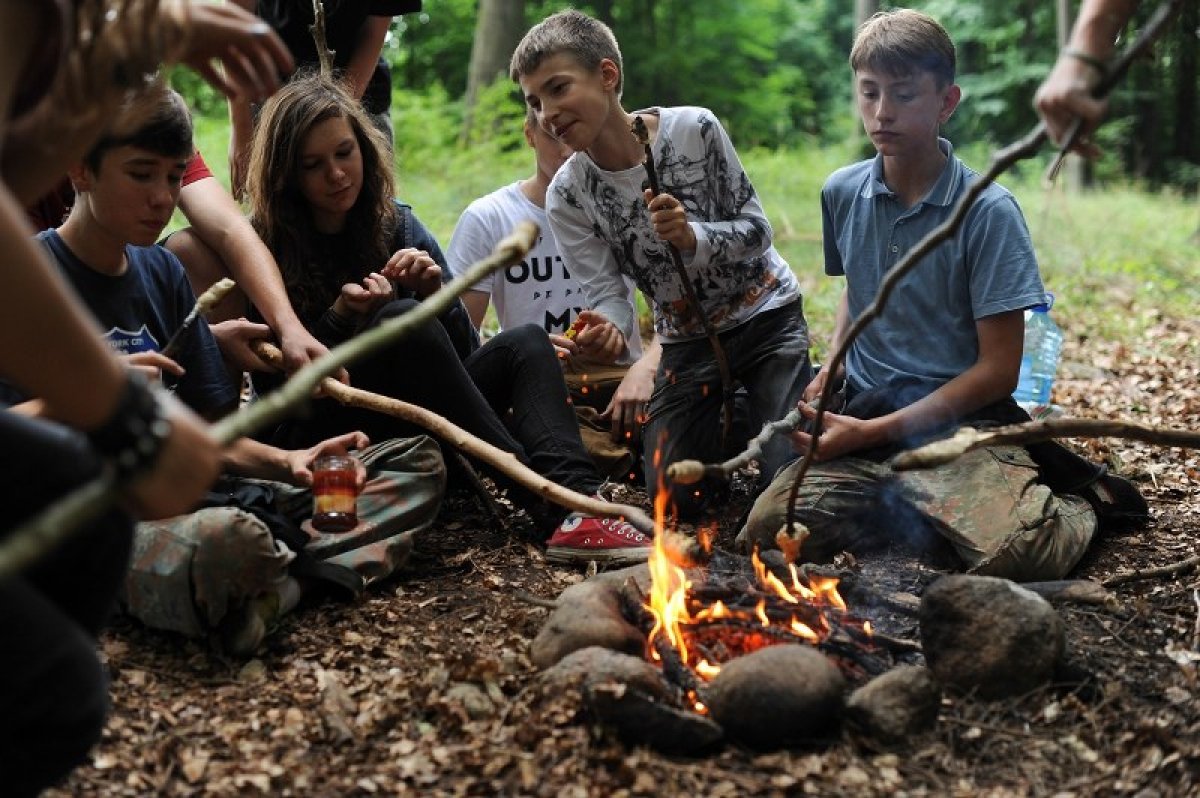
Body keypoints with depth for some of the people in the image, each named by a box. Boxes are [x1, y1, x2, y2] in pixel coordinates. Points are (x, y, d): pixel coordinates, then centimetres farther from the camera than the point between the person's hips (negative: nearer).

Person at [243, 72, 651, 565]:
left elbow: (464, 353, 9)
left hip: (410, 428, 5)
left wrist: (437, 292, -11)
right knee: (400, 320, -29)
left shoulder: (397, 225, 10)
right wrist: (339, 318, -21)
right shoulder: (265, 247, -3)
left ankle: (577, 501, -44)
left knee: (524, 343, -15)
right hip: (322, 440, -5)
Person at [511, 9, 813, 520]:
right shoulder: (567, 196, -13)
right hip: (687, 340, 2)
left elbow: (757, 230, -13)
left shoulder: (694, 129, -20)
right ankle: (724, 421, 24)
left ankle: (749, 413, 19)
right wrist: (608, 330, -40)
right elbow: (607, 294, -15)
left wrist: (693, 237, -33)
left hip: (767, 316, -2)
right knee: (677, 499, -6)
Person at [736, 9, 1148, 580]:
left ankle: (1077, 502, 3)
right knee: (766, 533, -23)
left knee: (1017, 553, -33)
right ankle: (928, 506, -3)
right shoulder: (841, 193, 5)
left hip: (961, 421, -4)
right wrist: (832, 366, 4)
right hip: (865, 416, 4)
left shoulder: (989, 211, -9)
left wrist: (871, 432, -14)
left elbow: (999, 368, -9)